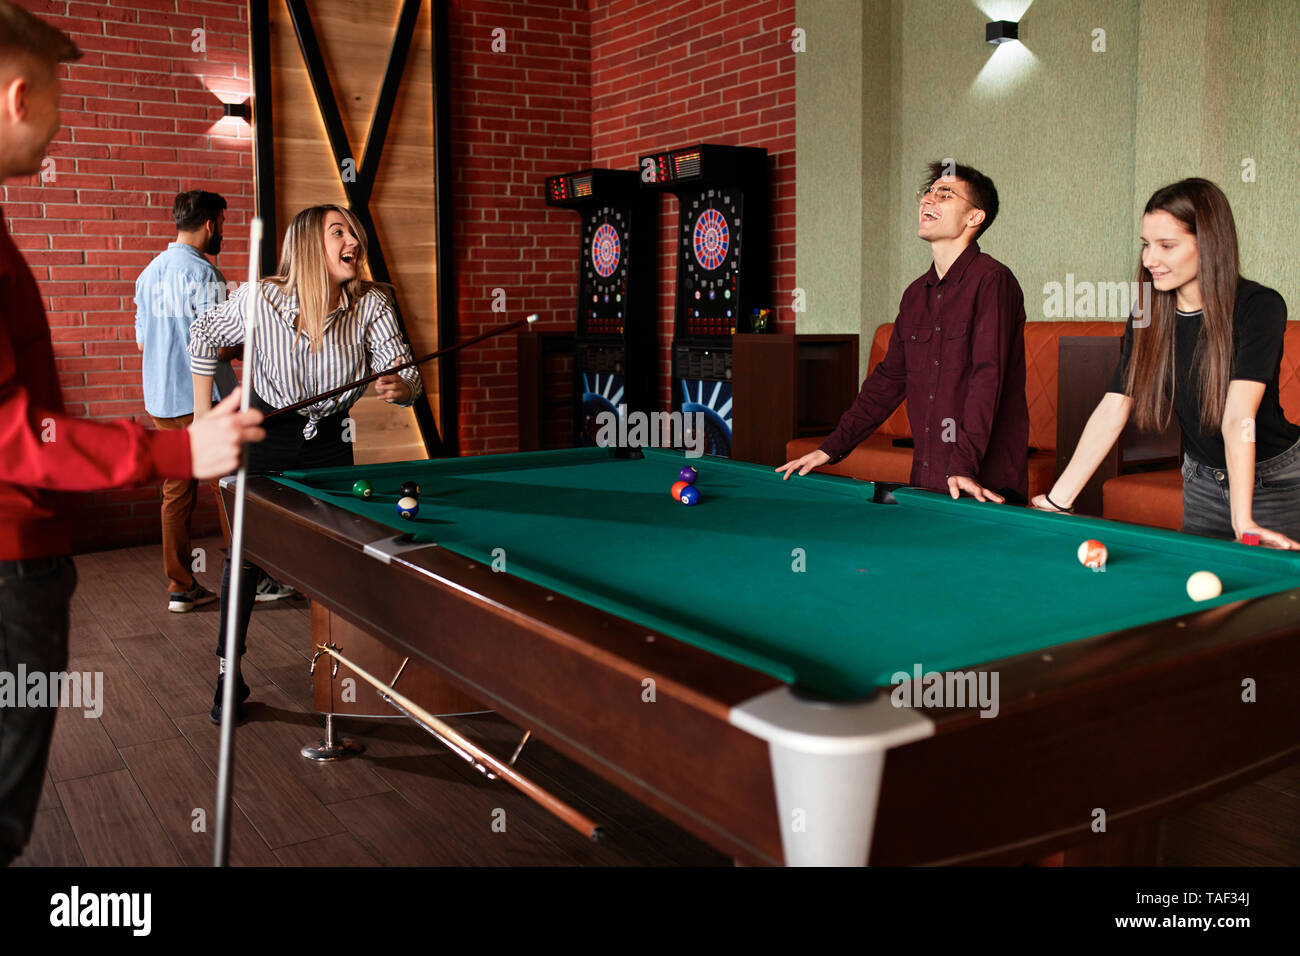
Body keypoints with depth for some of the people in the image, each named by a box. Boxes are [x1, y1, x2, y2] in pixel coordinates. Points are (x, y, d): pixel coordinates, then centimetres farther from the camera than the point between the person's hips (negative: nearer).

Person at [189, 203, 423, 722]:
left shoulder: (372, 305, -17)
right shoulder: (260, 299, -21)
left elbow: (403, 375, -18)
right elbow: (204, 338, -4)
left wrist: (399, 386, -43)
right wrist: (204, 415, -4)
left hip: (328, 440, 2)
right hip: (263, 433, -1)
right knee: (245, 550, 1)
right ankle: (228, 672, 15)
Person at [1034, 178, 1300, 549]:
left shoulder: (1259, 307, -23)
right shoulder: (1148, 317, -8)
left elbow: (1238, 416, -35)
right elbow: (1112, 409, -12)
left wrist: (1242, 520, -42)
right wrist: (1058, 498, -18)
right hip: (1202, 480, 4)